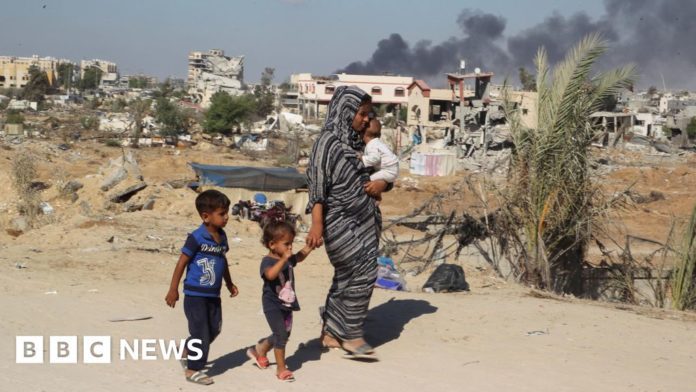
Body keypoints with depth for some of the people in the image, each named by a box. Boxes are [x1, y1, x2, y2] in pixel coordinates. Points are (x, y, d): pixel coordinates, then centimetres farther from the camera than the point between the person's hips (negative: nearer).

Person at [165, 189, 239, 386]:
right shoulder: (197, 238, -17)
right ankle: (193, 369, 13)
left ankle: (188, 353, 36)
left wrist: (229, 283, 26)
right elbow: (182, 263, -13)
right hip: (195, 294, -8)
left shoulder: (222, 236, 6)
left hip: (213, 295, 8)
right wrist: (173, 290, -12)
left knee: (214, 329, 15)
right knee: (200, 332, -2)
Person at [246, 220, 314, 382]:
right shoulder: (268, 261, -20)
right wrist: (283, 259, -42)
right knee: (281, 334, -11)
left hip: (287, 304, 8)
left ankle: (259, 350, 42)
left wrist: (310, 244, 13)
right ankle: (281, 368, 0)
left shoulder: (288, 258, 5)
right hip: (273, 305, -8)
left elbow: (300, 256, 25)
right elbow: (270, 274, -41)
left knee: (284, 334, 19)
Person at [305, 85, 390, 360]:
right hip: (342, 221, -8)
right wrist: (316, 225, -22)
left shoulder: (357, 142, 11)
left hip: (362, 221, 8)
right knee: (362, 274, -9)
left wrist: (382, 183, -2)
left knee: (347, 276, 12)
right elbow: (317, 184, -16)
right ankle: (352, 337, 1)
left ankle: (331, 333, 21)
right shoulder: (329, 142, -12)